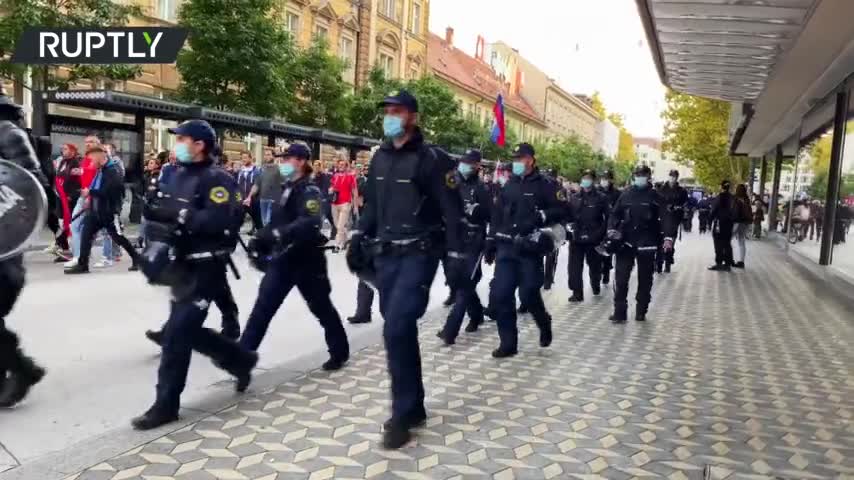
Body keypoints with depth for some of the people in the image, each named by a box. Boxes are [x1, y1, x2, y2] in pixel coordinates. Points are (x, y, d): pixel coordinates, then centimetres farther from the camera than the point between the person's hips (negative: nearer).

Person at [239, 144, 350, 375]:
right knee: (263, 306, 1)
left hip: (306, 260, -7)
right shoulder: (287, 189, 14)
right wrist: (262, 240, 3)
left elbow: (310, 223, -31)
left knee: (321, 308, 8)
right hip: (282, 259, 7)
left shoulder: (310, 191, -13)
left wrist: (278, 234, -40)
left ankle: (340, 352, 26)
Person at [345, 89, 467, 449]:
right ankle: (414, 407, 24)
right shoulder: (380, 158, 12)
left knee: (396, 328, -16)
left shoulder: (432, 159, -7)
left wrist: (456, 257, -14)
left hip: (419, 254, -6)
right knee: (399, 330, 10)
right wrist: (358, 240, 8)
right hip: (386, 254, 7)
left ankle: (402, 416, -2)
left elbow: (452, 212, -9)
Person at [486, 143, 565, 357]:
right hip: (506, 248, 5)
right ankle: (508, 343, 9)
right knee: (500, 295, -1)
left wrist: (539, 217, -20)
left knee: (528, 294, -3)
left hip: (530, 249, -5)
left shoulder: (545, 185, -2)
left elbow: (562, 209, -8)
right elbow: (497, 216, 17)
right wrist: (491, 244, 14)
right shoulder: (509, 185, 14)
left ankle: (544, 323, 30)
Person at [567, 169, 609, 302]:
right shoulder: (574, 197, 8)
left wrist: (600, 233, -11)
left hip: (594, 238, -1)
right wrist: (569, 226, -4)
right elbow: (568, 215, 11)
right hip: (576, 238, 2)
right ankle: (577, 293, 0)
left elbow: (608, 218, -3)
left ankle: (595, 285, 40)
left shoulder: (601, 198, 1)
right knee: (574, 266, -5)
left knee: (595, 265, 13)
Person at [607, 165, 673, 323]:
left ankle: (641, 311, 19)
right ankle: (619, 312, -2)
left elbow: (665, 217, -6)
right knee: (621, 277, -6)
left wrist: (668, 237, -19)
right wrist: (612, 229, -10)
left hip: (646, 243, 0)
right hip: (626, 242, 1)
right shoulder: (626, 195, 7)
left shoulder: (655, 196, 3)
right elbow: (615, 214, 8)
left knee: (645, 279, 8)